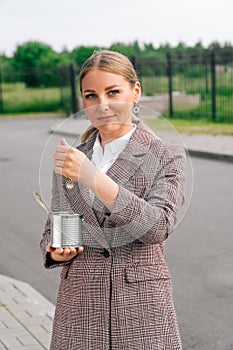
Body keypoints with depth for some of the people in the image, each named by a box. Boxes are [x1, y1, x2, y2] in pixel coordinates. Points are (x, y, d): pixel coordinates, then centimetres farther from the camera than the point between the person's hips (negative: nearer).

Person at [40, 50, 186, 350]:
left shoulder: (167, 157, -4)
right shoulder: (69, 159, 7)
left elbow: (158, 227, -19)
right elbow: (52, 231, 13)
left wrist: (93, 178, -26)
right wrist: (56, 252, -10)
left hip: (142, 312, -3)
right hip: (78, 308, 3)